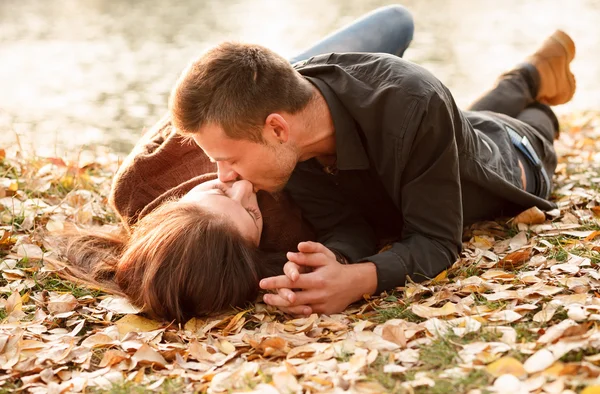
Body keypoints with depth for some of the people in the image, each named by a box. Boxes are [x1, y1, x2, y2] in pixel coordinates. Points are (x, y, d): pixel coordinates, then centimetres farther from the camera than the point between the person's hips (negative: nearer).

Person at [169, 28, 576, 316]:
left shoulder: (414, 106, -54)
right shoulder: (288, 144, -38)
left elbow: (436, 239, -46)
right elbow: (345, 225, -31)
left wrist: (359, 278, -66)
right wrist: (333, 260, -57)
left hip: (499, 165, -3)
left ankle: (539, 114, 61)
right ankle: (528, 79, 60)